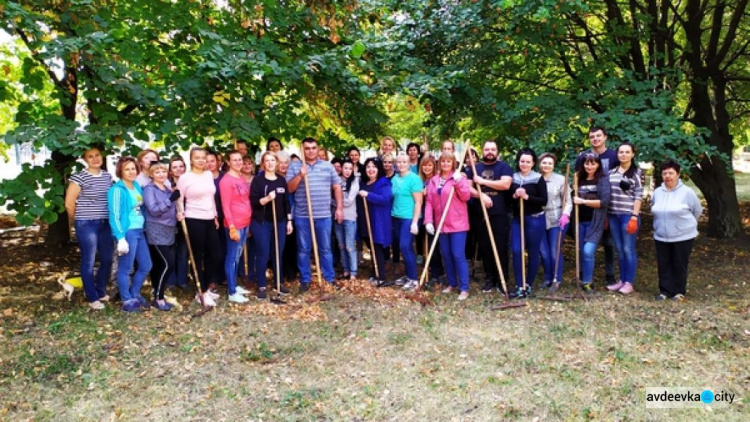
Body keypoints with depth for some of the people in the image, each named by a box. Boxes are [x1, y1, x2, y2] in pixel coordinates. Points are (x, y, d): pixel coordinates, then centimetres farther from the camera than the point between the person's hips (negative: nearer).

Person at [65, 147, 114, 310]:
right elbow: (69, 204, -9)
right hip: (87, 225, -6)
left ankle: (101, 291, 33)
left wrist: (112, 218, 11)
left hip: (105, 224, 6)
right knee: (89, 262, 4)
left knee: (107, 259, 13)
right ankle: (93, 298, 16)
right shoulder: (79, 177, -10)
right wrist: (78, 220, 4)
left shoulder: (108, 176, 8)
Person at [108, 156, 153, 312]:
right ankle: (127, 301, 14)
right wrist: (120, 238, -18)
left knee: (146, 265, 15)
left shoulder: (137, 187, 12)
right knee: (125, 269, 3)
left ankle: (134, 294, 32)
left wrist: (142, 227, 12)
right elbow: (115, 216, -14)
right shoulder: (117, 190, -10)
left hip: (139, 231, 8)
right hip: (127, 232, -8)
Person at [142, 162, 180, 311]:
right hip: (156, 232, -7)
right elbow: (153, 210, -18)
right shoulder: (149, 189, -7)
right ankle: (158, 298, -2)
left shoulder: (168, 189, 15)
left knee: (159, 265, 10)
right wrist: (170, 199, -24)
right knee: (168, 264, -12)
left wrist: (177, 214, 3)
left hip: (169, 231, 7)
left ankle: (158, 296, 16)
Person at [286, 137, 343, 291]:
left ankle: (330, 278, 18)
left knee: (325, 248, 8)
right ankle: (305, 280, 17)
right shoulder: (294, 166, 3)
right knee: (303, 249, 7)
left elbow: (337, 187, 9)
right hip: (302, 215, -1)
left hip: (323, 215, 1)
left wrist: (339, 208, 3)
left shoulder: (327, 166, 7)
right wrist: (300, 175, -17)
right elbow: (289, 189, -4)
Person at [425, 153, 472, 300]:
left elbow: (466, 196, -13)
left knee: (458, 255, -7)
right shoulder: (433, 180, 10)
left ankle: (464, 288, -1)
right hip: (441, 224, 5)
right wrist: (428, 220, -2)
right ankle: (452, 283, 26)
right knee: (446, 255, 11)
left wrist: (458, 182, -24)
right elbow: (429, 202, 7)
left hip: (457, 223, -5)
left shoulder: (459, 177, -3)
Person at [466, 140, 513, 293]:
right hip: (481, 215, 3)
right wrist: (481, 195, -16)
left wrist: (483, 181, -12)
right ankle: (489, 279, 18)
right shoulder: (474, 168, 12)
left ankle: (502, 281, 9)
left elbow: (506, 184, -16)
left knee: (501, 248, 0)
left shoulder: (504, 167, 2)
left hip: (500, 215, -3)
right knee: (485, 248, 8)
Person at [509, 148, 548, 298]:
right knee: (516, 251, -5)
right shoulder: (513, 178, 7)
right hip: (517, 219, 3)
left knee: (533, 252, 5)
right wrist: (514, 196, -11)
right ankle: (519, 286, 3)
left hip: (535, 219, -3)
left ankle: (529, 285, 18)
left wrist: (527, 197, -20)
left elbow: (544, 201, -10)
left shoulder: (538, 179, -5)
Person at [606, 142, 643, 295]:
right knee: (619, 249, 11)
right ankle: (621, 280, 19)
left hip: (628, 215, -5)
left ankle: (629, 283, 8)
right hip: (613, 215, 5)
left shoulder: (637, 172, -2)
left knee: (628, 249, 0)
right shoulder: (612, 172, 11)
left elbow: (638, 196, -6)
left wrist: (634, 216, -13)